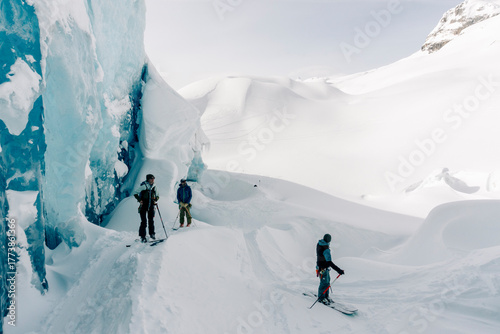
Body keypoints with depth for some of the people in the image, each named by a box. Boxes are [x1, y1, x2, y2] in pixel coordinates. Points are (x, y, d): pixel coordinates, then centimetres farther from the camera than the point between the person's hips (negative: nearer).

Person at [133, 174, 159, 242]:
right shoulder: (143, 186, -8)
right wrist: (139, 200, -13)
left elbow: (158, 195, 19)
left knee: (151, 220, 8)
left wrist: (155, 200, 1)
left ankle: (152, 234, 23)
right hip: (143, 206, -4)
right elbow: (135, 193, -3)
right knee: (144, 221, -5)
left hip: (151, 206, 4)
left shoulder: (154, 187, 7)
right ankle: (142, 236, 1)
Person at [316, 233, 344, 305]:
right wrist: (338, 270, -40)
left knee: (327, 281, 19)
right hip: (323, 269, -9)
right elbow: (329, 262, -37)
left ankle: (326, 296, 31)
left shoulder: (319, 244, -2)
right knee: (324, 283, 4)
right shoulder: (326, 250, -31)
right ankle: (321, 298, 19)